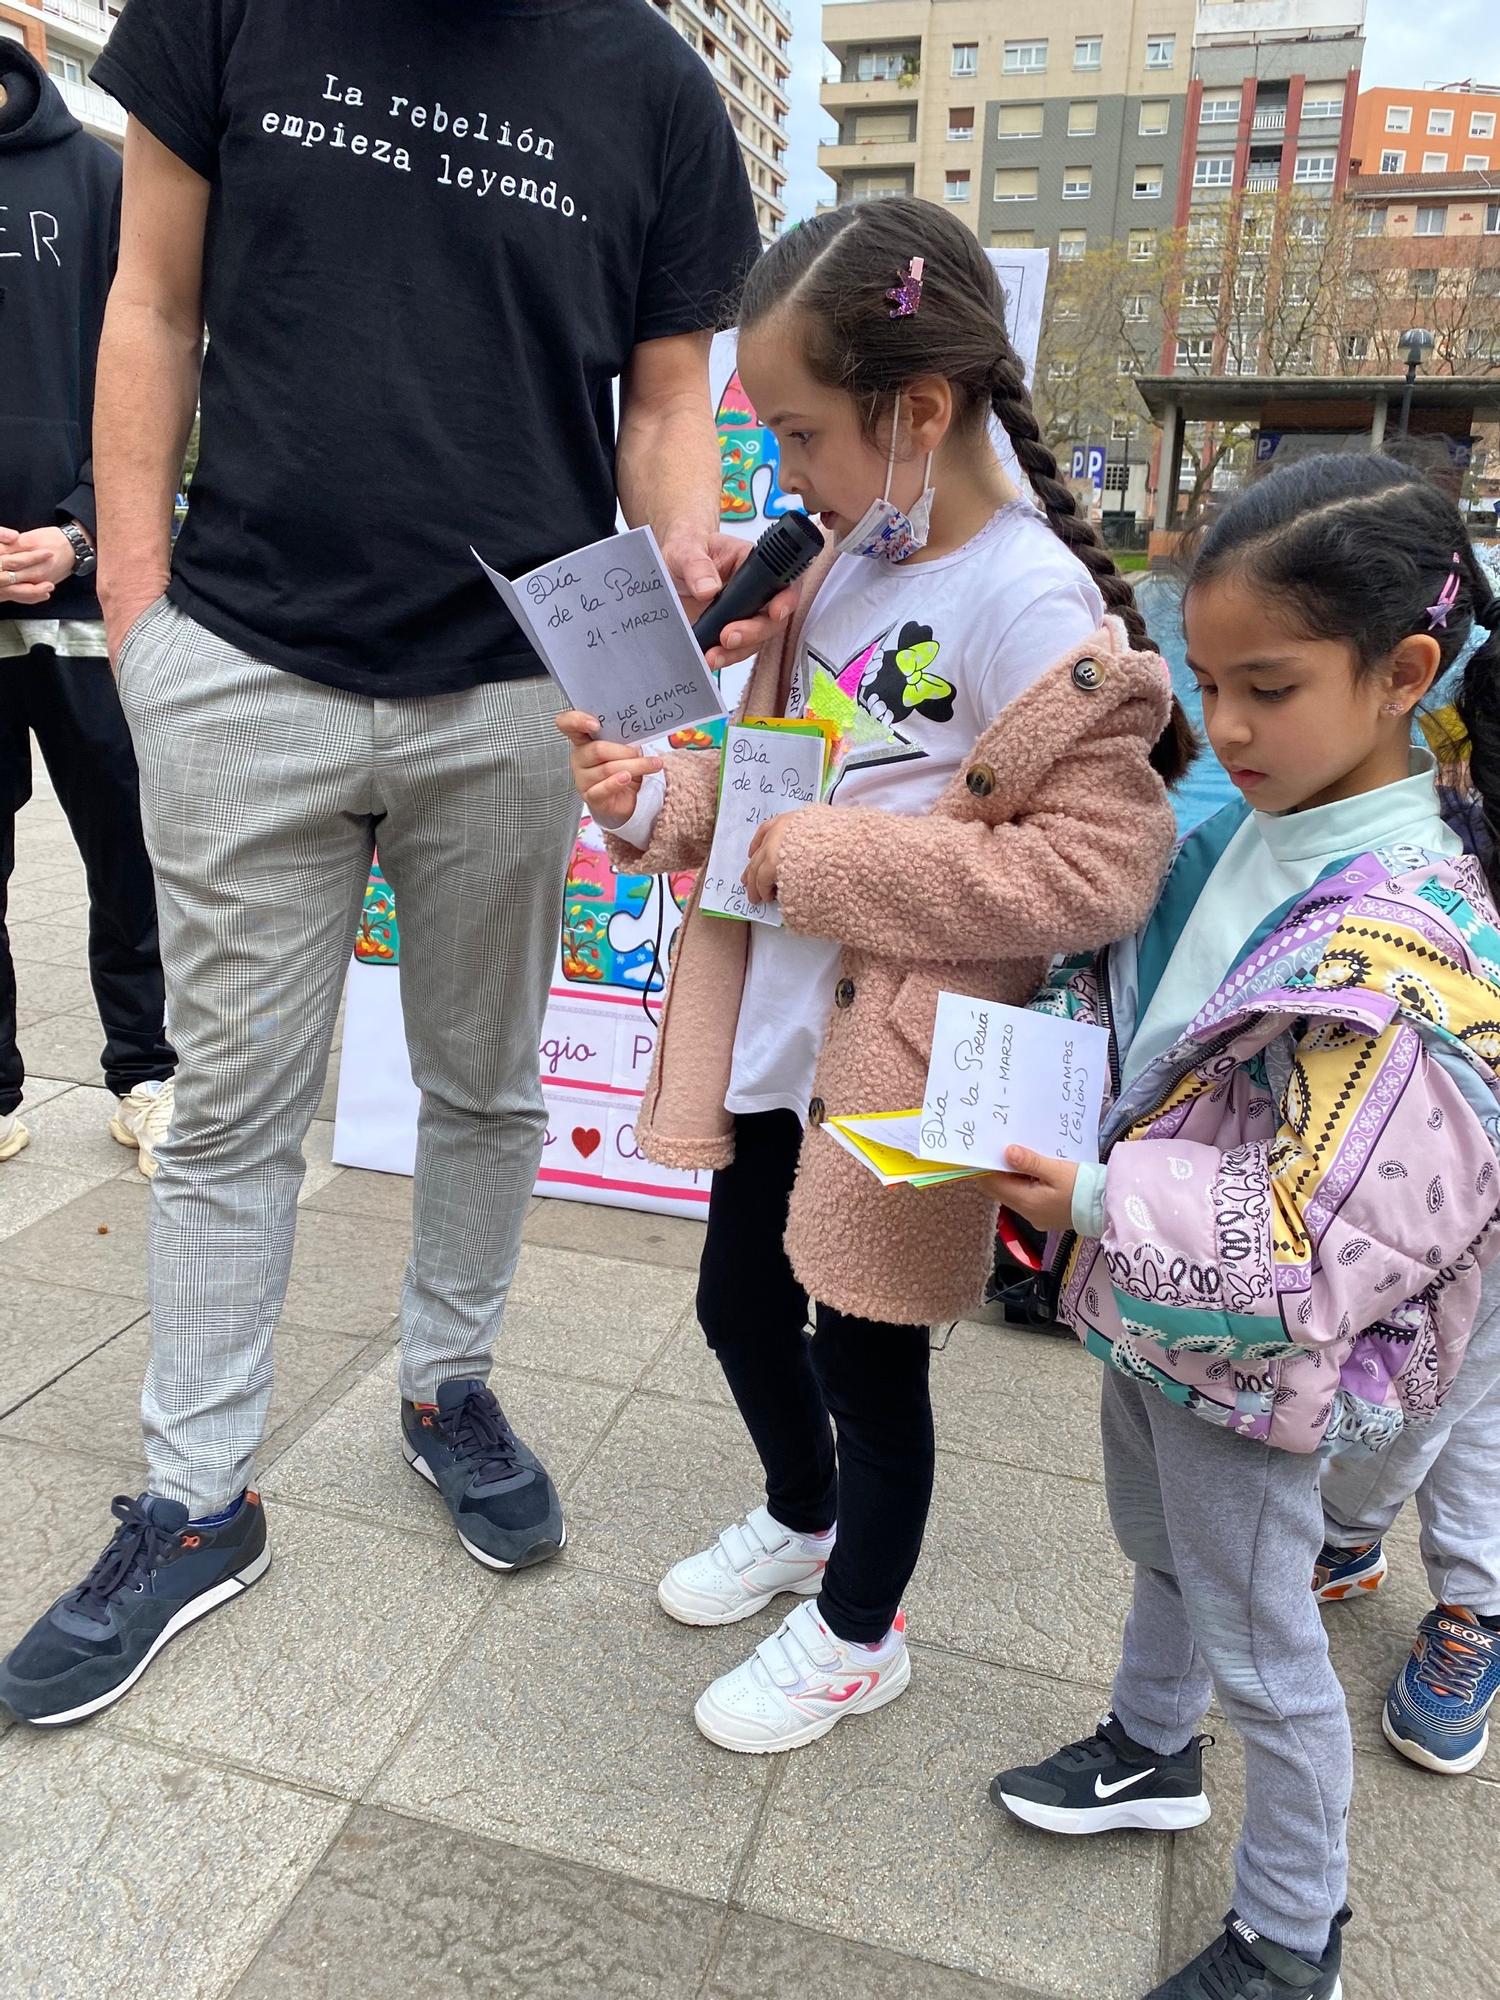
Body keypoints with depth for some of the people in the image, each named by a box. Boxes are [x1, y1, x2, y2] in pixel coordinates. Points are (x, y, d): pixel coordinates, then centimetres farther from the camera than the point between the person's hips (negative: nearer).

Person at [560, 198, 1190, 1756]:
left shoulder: (1029, 605, -20)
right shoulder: (846, 557, 5)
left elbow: (1103, 865, -24)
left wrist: (827, 856, -24)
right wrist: (653, 799, -4)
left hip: (898, 1066, -8)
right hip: (775, 1032, 8)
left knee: (865, 1356, 11)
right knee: (739, 1305, 22)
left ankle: (857, 1634, 40)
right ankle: (800, 1520, 53)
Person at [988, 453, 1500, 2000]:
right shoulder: (1240, 836, -6)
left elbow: (1312, 1249, -30)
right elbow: (1133, 1004, 11)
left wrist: (1102, 1203, -28)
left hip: (1249, 1360, -7)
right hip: (1145, 1315, 8)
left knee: (1258, 1644, 15)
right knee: (1160, 1551, 30)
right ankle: (1148, 1753, 59)